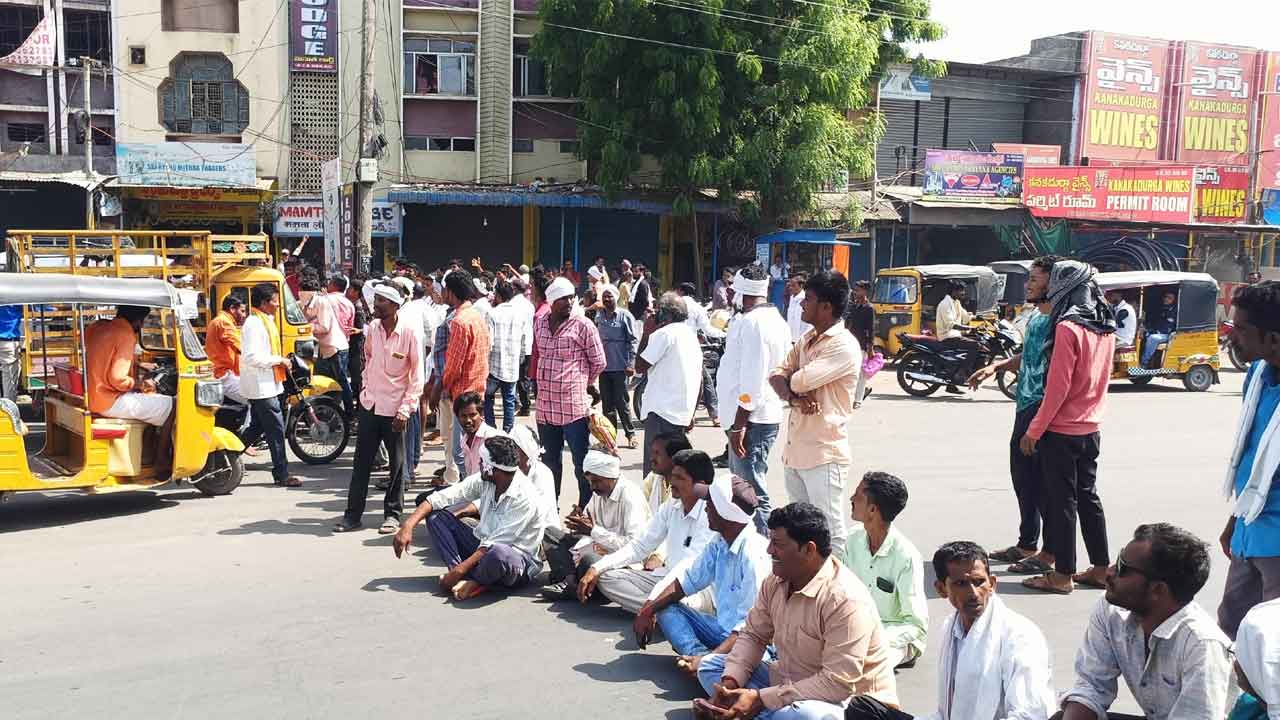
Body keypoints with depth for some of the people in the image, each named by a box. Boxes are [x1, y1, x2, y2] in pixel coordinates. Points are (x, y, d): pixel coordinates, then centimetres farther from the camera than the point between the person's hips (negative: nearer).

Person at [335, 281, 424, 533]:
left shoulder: (410, 333, -13)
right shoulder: (372, 328, 1)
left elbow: (417, 377, -11)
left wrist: (405, 410, -14)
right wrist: (366, 386, 13)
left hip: (394, 410, -5)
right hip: (370, 405, 5)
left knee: (397, 465, 7)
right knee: (361, 462, 9)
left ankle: (392, 514, 20)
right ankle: (353, 514, 18)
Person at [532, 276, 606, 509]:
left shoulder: (583, 326, -9)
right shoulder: (539, 323, 6)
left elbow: (599, 363, -3)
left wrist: (579, 384, 6)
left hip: (574, 408, -6)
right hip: (545, 407, 6)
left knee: (581, 463, 0)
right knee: (549, 463, 19)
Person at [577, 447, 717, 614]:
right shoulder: (671, 506, 5)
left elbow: (690, 566, -27)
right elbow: (639, 545, 8)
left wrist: (652, 602, -37)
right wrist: (596, 568, -5)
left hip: (698, 588, -8)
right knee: (607, 577, -7)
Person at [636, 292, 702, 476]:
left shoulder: (664, 333, -10)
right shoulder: (691, 335, 16)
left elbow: (639, 366, -8)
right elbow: (699, 379, 18)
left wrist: (646, 333, -1)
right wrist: (691, 414, 22)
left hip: (661, 411, -9)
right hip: (683, 413, 9)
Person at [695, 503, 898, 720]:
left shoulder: (846, 600, -27)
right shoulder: (775, 582, -2)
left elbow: (838, 684, -29)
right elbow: (753, 635, 8)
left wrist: (760, 698, -27)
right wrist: (730, 682, -11)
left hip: (847, 698, -8)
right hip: (791, 683, 8)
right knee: (710, 665, 4)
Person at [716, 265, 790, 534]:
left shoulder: (752, 323, -17)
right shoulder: (775, 319, 15)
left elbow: (752, 381, -23)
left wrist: (738, 425, -21)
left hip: (750, 419, -11)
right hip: (768, 414, 11)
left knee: (752, 492, -8)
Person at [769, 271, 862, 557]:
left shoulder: (844, 346, -15)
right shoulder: (807, 339, 13)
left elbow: (800, 381, -23)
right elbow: (777, 375, 7)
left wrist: (792, 381, 1)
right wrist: (794, 397, -14)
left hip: (823, 453, -9)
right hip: (795, 450, 9)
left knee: (829, 533, -4)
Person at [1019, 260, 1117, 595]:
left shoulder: (1068, 328, -18)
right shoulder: (1106, 327, 7)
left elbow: (1058, 387, -20)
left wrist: (1034, 431, -13)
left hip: (1062, 431, -8)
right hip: (1091, 429, 8)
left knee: (1062, 501, 0)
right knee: (1088, 496, 16)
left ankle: (1062, 575, 7)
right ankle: (1100, 568, 23)